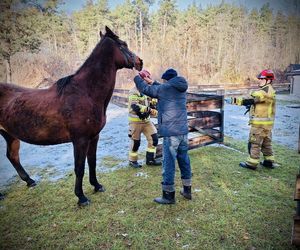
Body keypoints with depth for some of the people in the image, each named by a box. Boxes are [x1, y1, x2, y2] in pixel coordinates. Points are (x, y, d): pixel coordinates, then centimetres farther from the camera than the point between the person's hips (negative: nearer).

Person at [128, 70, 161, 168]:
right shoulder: (134, 92, -15)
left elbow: (149, 104, 21)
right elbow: (135, 106, -29)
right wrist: (149, 110, -34)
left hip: (146, 120, 7)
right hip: (136, 121, -7)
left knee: (154, 138, 3)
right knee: (136, 142, 4)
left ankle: (150, 159, 16)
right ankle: (132, 160, 25)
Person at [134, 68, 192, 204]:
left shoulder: (165, 88, -8)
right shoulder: (181, 89, 13)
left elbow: (145, 89, 5)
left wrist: (137, 78, 22)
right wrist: (152, 81, 31)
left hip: (171, 132, -8)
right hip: (183, 131, 8)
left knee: (169, 163, 0)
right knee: (184, 160, 15)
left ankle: (168, 195, 9)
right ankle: (187, 190, 27)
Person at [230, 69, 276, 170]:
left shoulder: (265, 90, -17)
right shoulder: (270, 91, 15)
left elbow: (251, 100, -24)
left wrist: (236, 100, -27)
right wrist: (251, 106, 2)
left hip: (260, 123, -10)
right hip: (268, 122, 10)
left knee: (254, 143, -2)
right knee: (266, 143, 18)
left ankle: (252, 163, 5)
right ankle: (269, 161, 27)